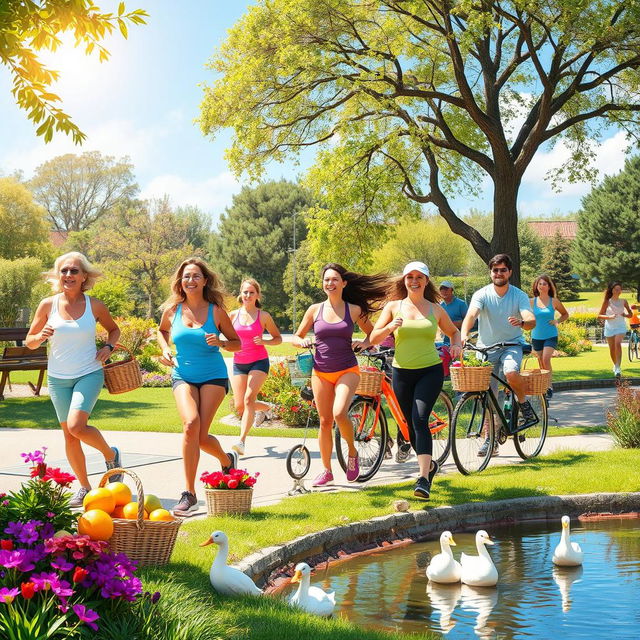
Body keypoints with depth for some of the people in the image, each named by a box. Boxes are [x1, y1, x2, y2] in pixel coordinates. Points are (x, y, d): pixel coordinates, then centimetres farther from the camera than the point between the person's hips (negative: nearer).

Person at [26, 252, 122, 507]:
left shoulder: (95, 306, -4)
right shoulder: (48, 305, -3)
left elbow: (114, 329, 15)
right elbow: (29, 342, 4)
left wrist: (108, 347, -4)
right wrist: (41, 336, -17)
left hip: (89, 374, -3)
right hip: (58, 378, 3)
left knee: (76, 426, -21)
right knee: (69, 435, 6)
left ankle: (111, 455, 6)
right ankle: (84, 488, 21)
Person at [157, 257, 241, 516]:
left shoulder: (216, 311, -5)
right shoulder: (172, 310, 1)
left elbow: (237, 343, 5)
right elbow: (162, 331, 23)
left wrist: (220, 342, -16)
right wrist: (165, 350, 4)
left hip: (213, 376, -1)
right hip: (183, 376, 1)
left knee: (201, 436, -10)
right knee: (191, 423, -23)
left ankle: (227, 460, 27)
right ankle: (189, 494, -17)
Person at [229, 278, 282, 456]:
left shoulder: (263, 316, -2)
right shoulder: (233, 315, 5)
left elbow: (278, 338, 5)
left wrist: (264, 341, -14)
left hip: (259, 362, -3)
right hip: (239, 363, 4)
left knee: (249, 398, -21)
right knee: (240, 406, 1)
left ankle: (242, 441, -23)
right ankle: (265, 407, 35)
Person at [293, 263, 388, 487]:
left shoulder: (354, 310, 1)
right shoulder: (315, 310, 4)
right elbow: (296, 338, 11)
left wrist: (365, 343, -6)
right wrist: (302, 342, -12)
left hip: (347, 371, -2)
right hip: (321, 373, 2)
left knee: (339, 413, -24)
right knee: (325, 421, 5)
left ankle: (352, 452, 3)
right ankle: (326, 470, 18)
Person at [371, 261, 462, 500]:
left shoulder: (435, 309, 5)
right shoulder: (394, 307, 4)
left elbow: (453, 331, 21)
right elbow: (373, 338, 1)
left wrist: (457, 345, 0)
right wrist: (390, 327, -18)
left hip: (430, 371, -2)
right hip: (402, 373, 2)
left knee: (420, 419, -20)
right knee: (411, 425, 10)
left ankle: (423, 478, -23)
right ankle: (430, 464, 36)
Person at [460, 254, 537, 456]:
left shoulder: (519, 296, -7)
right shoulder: (482, 295, -8)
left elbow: (532, 320, -21)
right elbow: (471, 315, -25)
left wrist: (522, 322, -45)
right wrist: (463, 335, -46)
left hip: (512, 345, -1)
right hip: (486, 347, 2)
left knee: (511, 373, -34)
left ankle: (525, 405, -7)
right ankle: (490, 439, 16)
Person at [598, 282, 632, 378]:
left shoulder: (623, 302, 1)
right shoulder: (607, 302, -2)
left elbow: (630, 314, 11)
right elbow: (599, 316, -2)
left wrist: (625, 315, -12)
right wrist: (609, 317, -19)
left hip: (620, 327, -1)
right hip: (609, 327, 1)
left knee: (618, 344, -25)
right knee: (612, 349, 9)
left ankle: (618, 368, -30)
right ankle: (615, 365, 34)